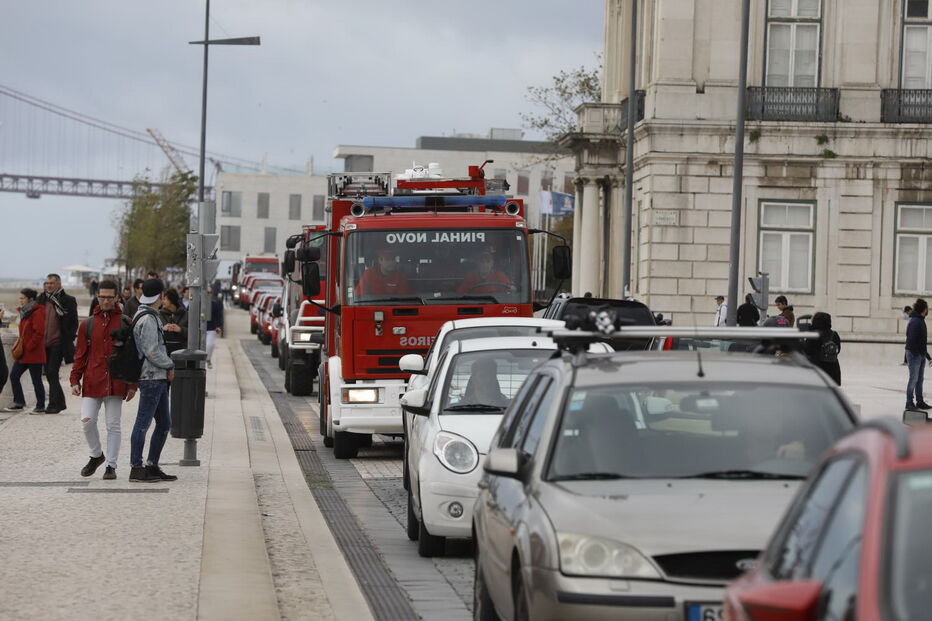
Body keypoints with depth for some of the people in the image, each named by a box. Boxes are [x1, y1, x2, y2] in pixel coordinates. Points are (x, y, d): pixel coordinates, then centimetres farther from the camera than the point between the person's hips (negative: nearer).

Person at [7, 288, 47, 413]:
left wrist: (28, 347, -19)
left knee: (36, 380, -1)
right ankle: (19, 403, 12)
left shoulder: (37, 312, -15)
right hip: (23, 353, 10)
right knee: (13, 376, 6)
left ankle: (40, 406, 9)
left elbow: (39, 333, -22)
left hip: (34, 354, -10)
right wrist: (20, 345, 12)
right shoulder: (25, 312, 15)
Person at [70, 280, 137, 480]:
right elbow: (80, 354, 11)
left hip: (116, 383, -1)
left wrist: (132, 385, 0)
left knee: (113, 425, 1)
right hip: (92, 381, 1)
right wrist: (75, 380, 3)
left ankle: (111, 465, 9)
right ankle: (96, 455, 18)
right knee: (87, 421, -5)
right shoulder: (88, 324, 9)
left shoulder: (125, 323, 4)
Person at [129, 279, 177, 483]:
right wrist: (170, 366, -7)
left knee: (164, 423, 13)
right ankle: (136, 468, -4)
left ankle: (152, 466, 18)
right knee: (143, 423, -6)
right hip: (151, 377, -10)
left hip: (158, 379, 10)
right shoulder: (148, 319, -15)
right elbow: (152, 351, -20)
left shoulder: (151, 317, 17)